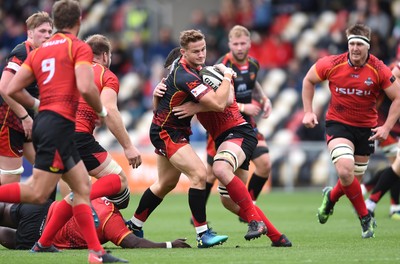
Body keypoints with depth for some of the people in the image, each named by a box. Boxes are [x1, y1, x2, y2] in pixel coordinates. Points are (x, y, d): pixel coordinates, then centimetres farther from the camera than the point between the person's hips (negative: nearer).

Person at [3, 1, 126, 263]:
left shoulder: (39, 51, 18)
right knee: (38, 193, -11)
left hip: (44, 121, 8)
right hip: (59, 123, -8)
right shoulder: (80, 47, -1)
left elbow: (13, 89, 11)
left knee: (83, 189, 10)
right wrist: (102, 110, 2)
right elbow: (85, 87, -16)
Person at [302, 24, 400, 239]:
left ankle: (331, 196, 44)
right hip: (338, 124, -1)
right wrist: (308, 112, 1)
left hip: (366, 128, 2)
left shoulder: (379, 70, -13)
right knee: (345, 170, -24)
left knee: (353, 180, 8)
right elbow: (308, 80, 6)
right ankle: (365, 217, -5)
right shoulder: (332, 64, -12)